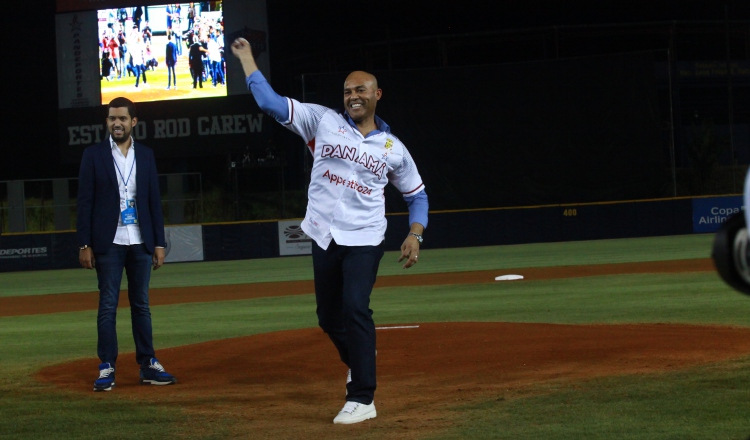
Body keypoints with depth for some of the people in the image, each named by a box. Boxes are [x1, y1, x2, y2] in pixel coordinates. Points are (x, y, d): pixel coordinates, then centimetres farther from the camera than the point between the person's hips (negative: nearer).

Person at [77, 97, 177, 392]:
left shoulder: (145, 155, 8)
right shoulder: (93, 155, 0)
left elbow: (154, 200, 9)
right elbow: (85, 202, -2)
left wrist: (159, 243, 4)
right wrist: (84, 245, -8)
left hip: (140, 243, 3)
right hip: (108, 243, -3)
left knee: (141, 304, 7)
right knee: (107, 306, -2)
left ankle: (148, 365, 10)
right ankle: (106, 368, 0)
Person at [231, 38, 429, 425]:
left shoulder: (393, 148, 5)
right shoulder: (323, 121, 3)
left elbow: (417, 195, 13)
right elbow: (270, 101, -2)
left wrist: (415, 234, -3)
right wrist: (246, 58, -3)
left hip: (364, 240, -2)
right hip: (324, 238, 3)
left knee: (355, 308, -19)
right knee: (329, 316, 10)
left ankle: (362, 399, -19)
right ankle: (358, 363, 41)